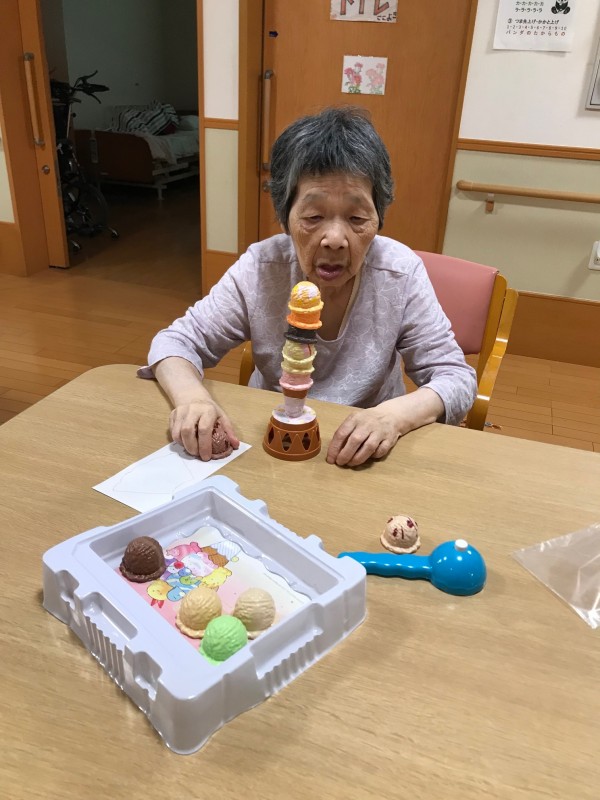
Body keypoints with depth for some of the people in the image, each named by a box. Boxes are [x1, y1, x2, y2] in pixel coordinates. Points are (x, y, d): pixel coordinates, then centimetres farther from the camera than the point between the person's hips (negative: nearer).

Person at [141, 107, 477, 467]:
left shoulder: (401, 273, -16)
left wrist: (395, 415, -33)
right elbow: (176, 342, -6)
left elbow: (456, 379, -12)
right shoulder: (259, 269, -14)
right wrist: (191, 395, -30)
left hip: (367, 460, 1)